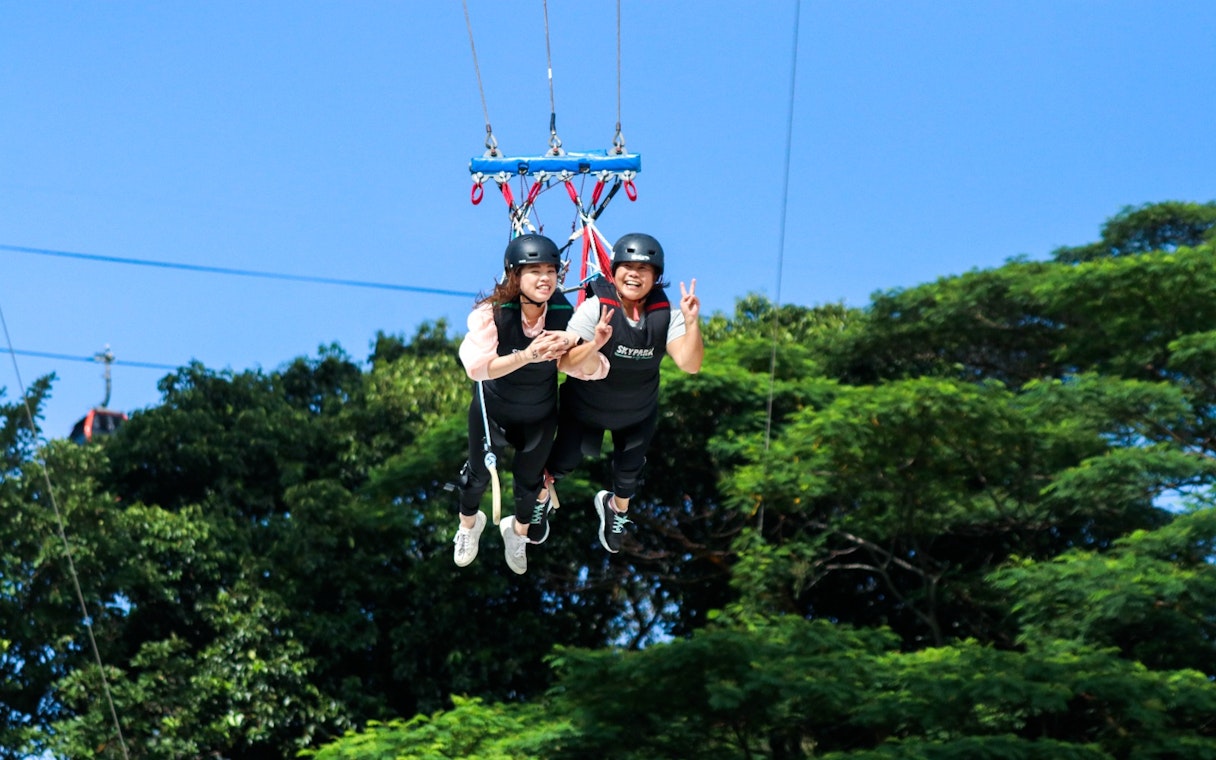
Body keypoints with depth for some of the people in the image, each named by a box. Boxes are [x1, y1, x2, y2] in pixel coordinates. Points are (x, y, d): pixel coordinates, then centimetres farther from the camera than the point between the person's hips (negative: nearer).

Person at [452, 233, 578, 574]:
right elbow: (476, 366, -39)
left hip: (540, 415, 2)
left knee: (529, 479, 21)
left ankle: (518, 532, 53)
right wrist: (526, 356, -53)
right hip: (492, 409, -2)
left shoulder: (565, 313, -23)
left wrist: (572, 345, -44)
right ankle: (469, 524, 54)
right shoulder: (492, 313, -31)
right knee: (479, 474, 21)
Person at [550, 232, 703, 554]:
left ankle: (617, 509, 57)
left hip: (638, 414, 2)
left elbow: (689, 364, -29)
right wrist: (595, 344, -50)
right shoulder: (596, 307, -30)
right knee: (566, 459, 19)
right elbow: (564, 363, -31)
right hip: (584, 407, -2)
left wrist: (692, 323, -43)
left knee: (629, 469, 23)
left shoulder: (665, 313, -23)